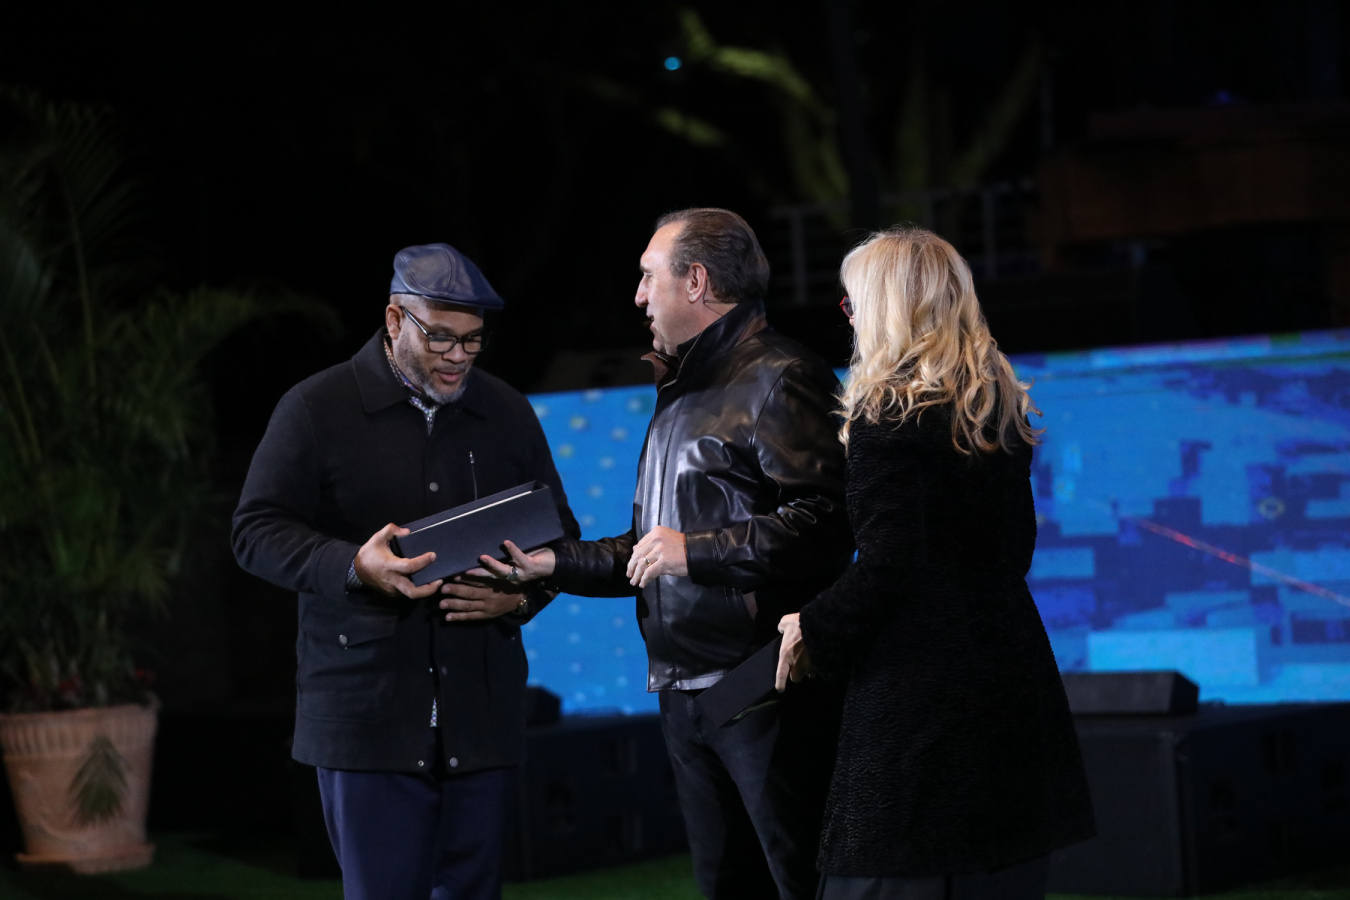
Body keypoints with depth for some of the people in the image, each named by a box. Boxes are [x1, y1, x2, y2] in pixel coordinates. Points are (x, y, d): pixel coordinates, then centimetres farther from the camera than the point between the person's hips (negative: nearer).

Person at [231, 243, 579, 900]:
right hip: (366, 714, -4)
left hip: (481, 714, 4)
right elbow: (256, 531, -3)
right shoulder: (316, 409, 0)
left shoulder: (507, 414, 13)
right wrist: (354, 566, -21)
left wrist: (521, 596, -4)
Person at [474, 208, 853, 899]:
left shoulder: (778, 380, -9)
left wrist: (695, 552, -19)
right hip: (684, 692, 10)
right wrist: (553, 563, 14)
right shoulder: (681, 393, 23)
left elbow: (827, 523, -21)